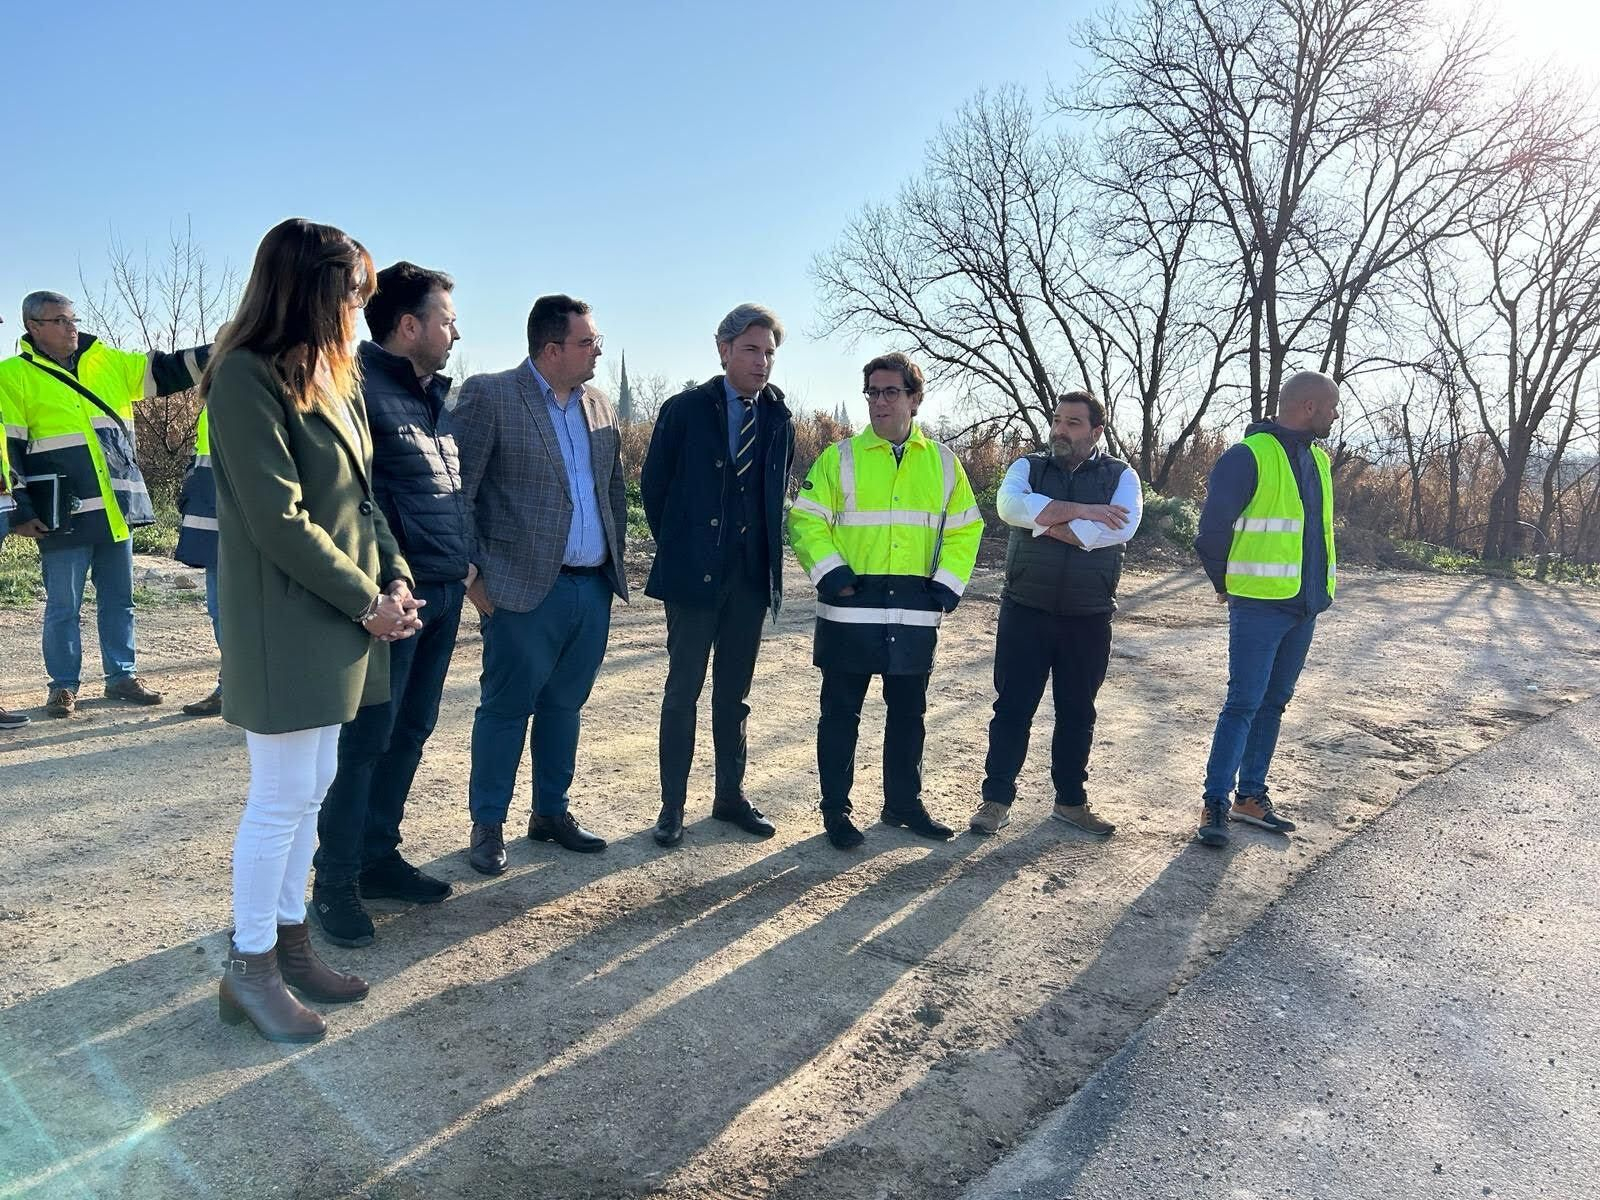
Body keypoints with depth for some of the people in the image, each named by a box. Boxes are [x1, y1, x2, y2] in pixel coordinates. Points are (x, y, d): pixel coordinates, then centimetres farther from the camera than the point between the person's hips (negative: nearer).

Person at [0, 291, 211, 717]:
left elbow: (168, 371, 7)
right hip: (63, 516, -4)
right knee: (63, 606, 4)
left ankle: (122, 676, 23)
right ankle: (63, 685, 16)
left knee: (118, 600, 12)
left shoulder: (109, 363, 10)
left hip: (118, 509, 5)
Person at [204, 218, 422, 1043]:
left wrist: (396, 580, 0)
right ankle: (249, 970, 16)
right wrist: (367, 600, -14)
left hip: (339, 623, 8)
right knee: (283, 797, 0)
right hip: (285, 626, -8)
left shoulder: (333, 378, 13)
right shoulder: (248, 378, -14)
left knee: (312, 788, 14)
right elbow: (279, 518, -20)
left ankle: (289, 939, 28)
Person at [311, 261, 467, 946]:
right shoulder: (360, 388, -11)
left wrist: (460, 566, 15)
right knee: (365, 740, 0)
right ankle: (335, 881, 14)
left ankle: (377, 857, 28)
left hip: (443, 593, 8)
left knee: (410, 733, 15)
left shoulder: (434, 394, 16)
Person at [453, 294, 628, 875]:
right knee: (505, 708, 4)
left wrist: (616, 560, 13)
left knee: (564, 706, 15)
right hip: (526, 589, -6)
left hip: (594, 588, 6)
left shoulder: (600, 406, 12)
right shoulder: (489, 396, -7)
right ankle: (488, 826, 18)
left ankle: (552, 813, 29)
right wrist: (472, 571, -10)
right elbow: (456, 489, -8)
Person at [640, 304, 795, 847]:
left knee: (734, 693, 13)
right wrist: (677, 545, 4)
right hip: (694, 573, -3)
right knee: (683, 690, 3)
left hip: (752, 575, 4)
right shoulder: (684, 411, -5)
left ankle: (731, 795, 24)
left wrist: (764, 546, 10)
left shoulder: (779, 418, 6)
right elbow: (653, 484, 1)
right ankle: (673, 806, 12)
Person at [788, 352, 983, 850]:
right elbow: (806, 521, -2)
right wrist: (832, 575, -13)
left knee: (908, 712, 13)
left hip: (915, 613, 3)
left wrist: (947, 585, 2)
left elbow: (964, 529, 13)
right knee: (841, 713, 4)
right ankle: (836, 810, 16)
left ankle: (904, 802, 28)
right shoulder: (840, 457, 2)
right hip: (851, 609, -2)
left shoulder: (943, 462, 9)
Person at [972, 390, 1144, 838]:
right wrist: (1080, 510, -19)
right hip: (1025, 612, 0)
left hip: (1089, 619, 1)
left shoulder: (1121, 476, 4)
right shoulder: (1027, 467, 6)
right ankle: (996, 800, 11)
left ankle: (1071, 800, 25)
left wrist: (1044, 522, -15)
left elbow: (1122, 526, -16)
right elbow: (1010, 505, -16)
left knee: (1078, 712, 12)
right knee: (1012, 707, 2)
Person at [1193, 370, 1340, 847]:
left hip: (1304, 607, 8)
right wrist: (1228, 586, 0)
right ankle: (1215, 804, 0)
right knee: (1243, 703, -7)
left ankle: (1252, 796, 22)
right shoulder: (1248, 457, -13)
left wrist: (1320, 588, 17)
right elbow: (1212, 530, -12)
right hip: (1259, 606, -8)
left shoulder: (1318, 460, 13)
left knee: (1273, 702, 13)